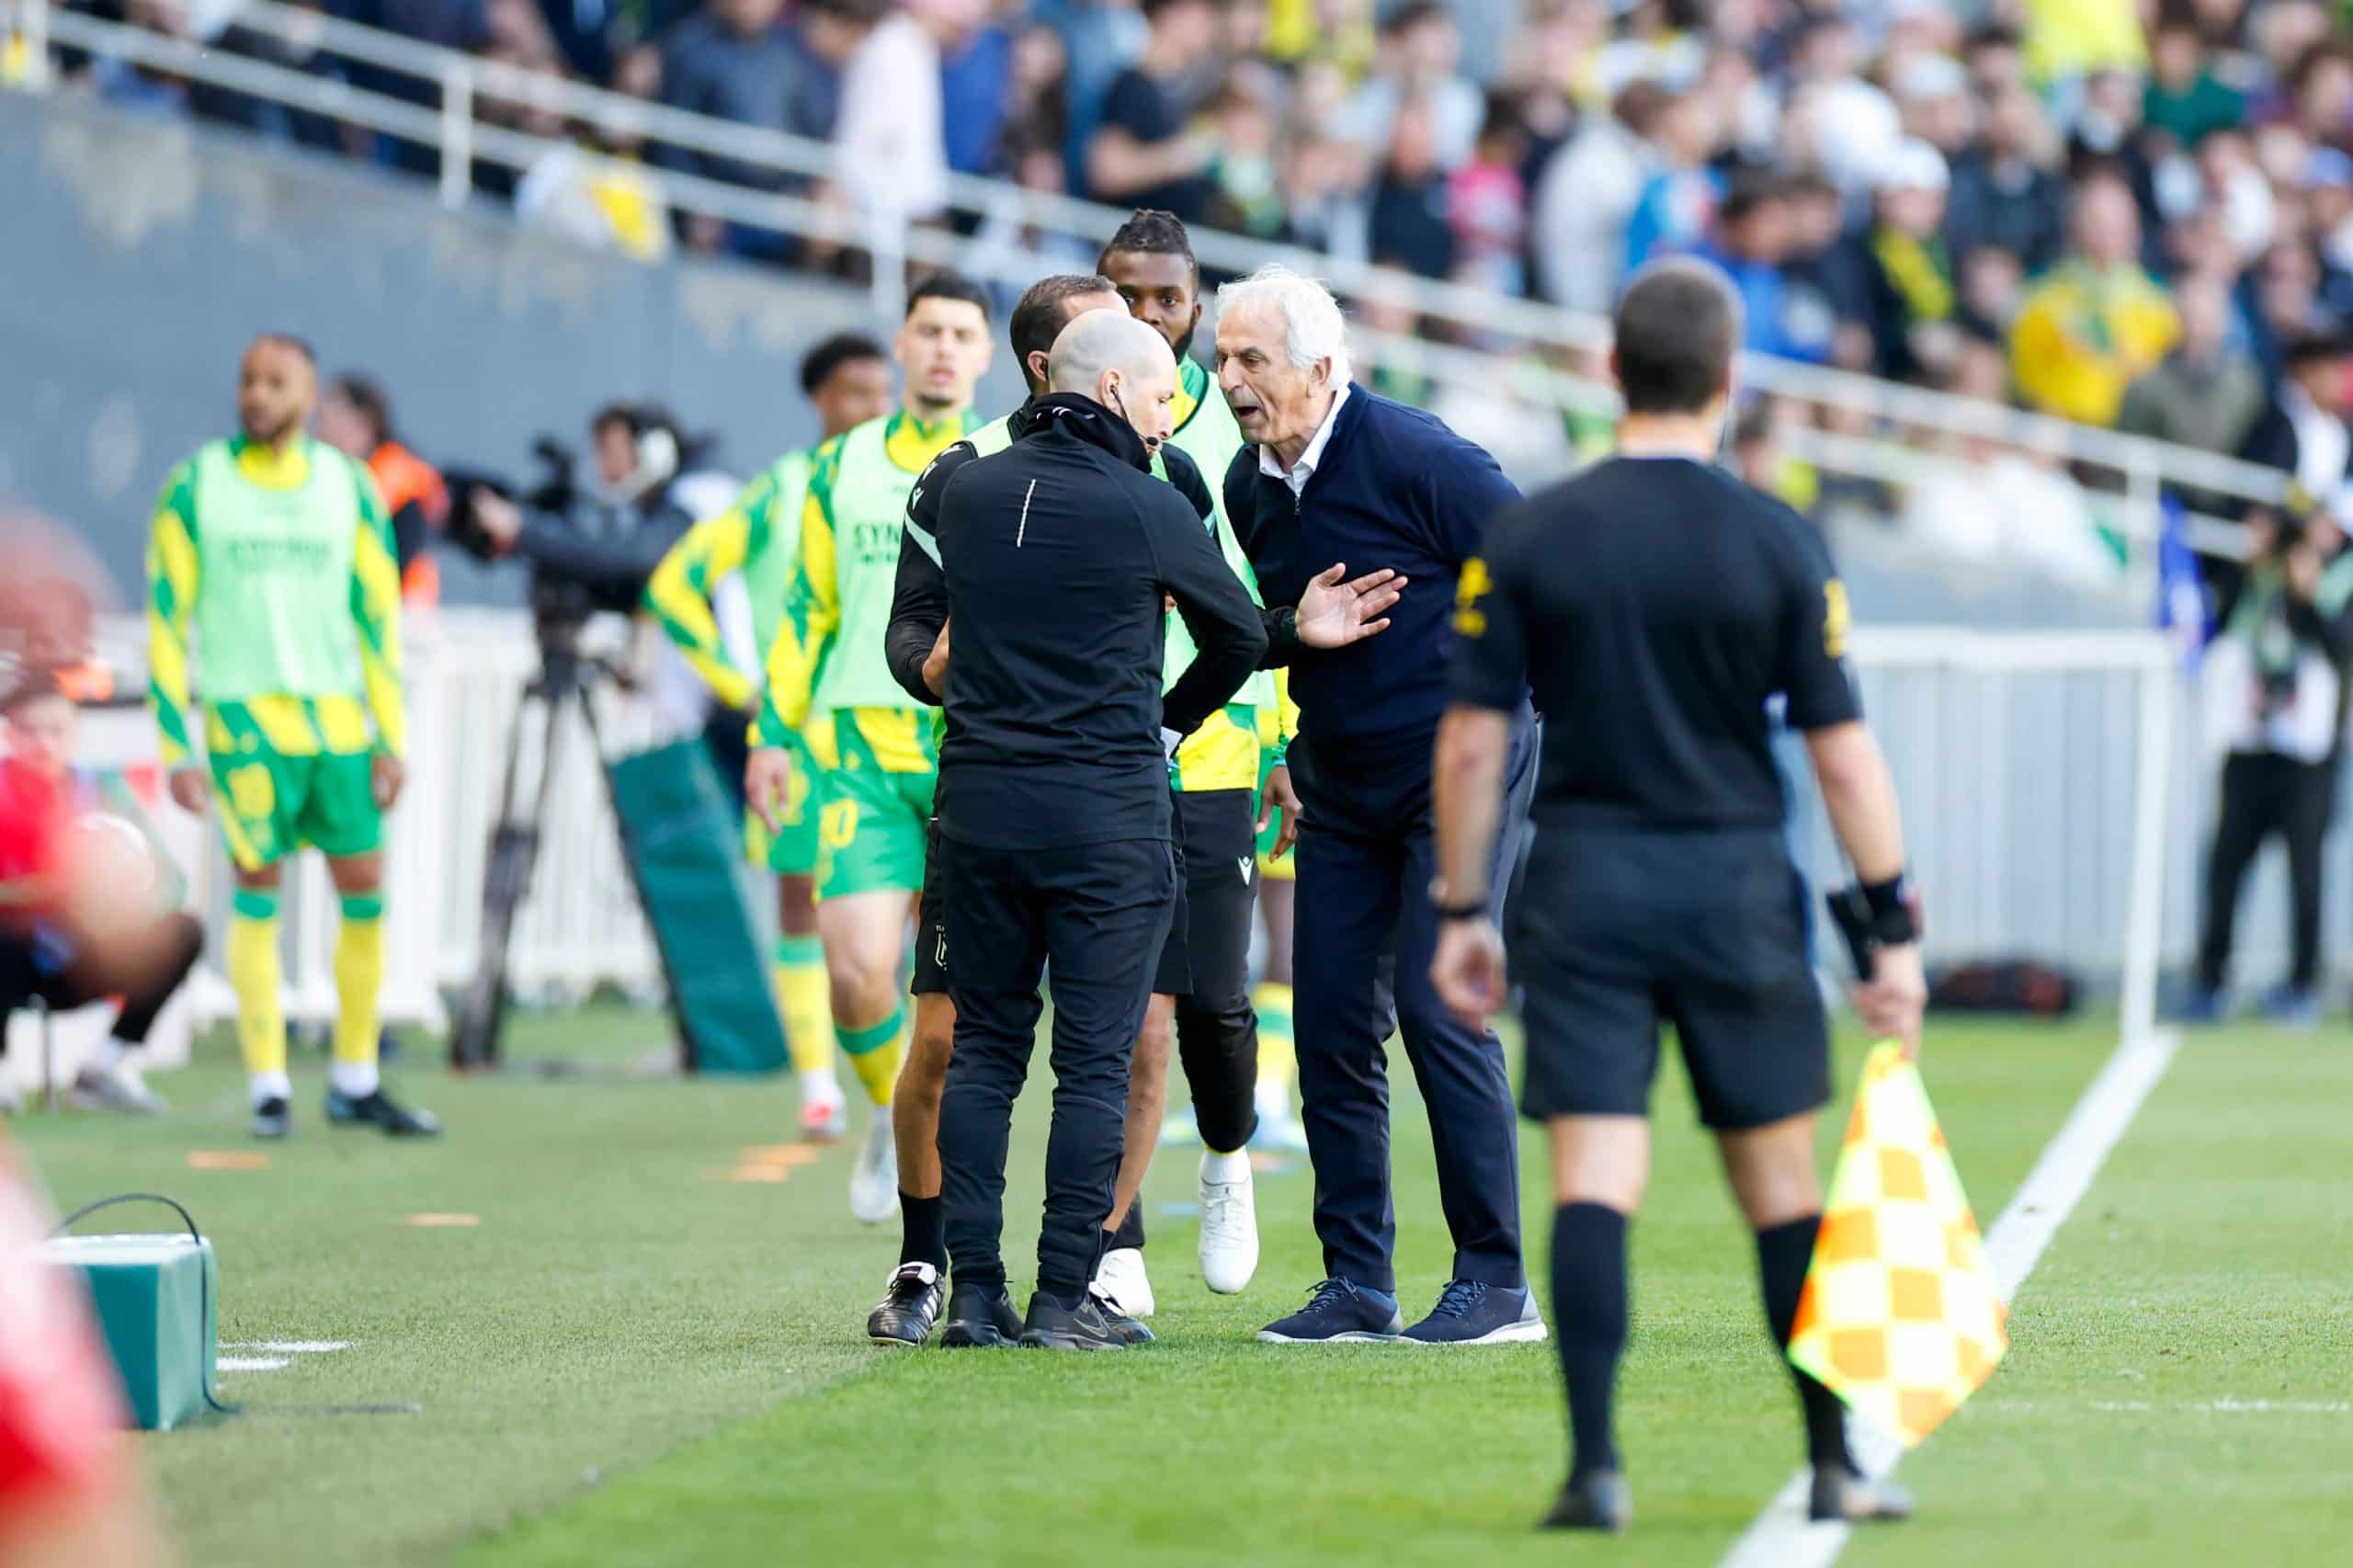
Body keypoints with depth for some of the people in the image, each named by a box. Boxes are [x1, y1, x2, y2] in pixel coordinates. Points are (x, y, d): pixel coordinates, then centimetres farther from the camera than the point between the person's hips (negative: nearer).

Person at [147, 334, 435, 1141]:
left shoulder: (349, 488, 7)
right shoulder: (195, 488, 1)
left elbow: (380, 619, 9)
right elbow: (166, 623, 1)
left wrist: (391, 739, 3)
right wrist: (177, 749, -4)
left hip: (337, 720, 3)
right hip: (243, 715, -3)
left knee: (364, 888, 0)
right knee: (259, 889, -6)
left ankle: (355, 1082, 11)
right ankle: (268, 1086, 0)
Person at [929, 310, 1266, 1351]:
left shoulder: (966, 492, 5)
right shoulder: (1147, 509, -7)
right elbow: (1241, 634, 7)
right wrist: (1168, 724, 22)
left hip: (978, 797, 4)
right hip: (1106, 810, -4)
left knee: (982, 1045, 10)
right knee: (1094, 1059, 1)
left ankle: (974, 1292, 6)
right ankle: (1063, 1297, -1)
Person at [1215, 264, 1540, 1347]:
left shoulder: (1411, 456, -16)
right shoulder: (1249, 486, 5)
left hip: (1458, 768, -7)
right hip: (1341, 790, 7)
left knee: (1439, 1010, -13)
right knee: (1331, 1024, 3)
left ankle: (1496, 1284, -7)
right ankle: (1358, 1285, 10)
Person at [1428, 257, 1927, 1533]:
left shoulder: (1524, 539, -1)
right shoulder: (1778, 544, -3)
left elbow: (1470, 744, 0)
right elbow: (1843, 757, -2)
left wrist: (1460, 912, 8)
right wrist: (1894, 930, 4)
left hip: (1579, 888, 1)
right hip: (1735, 885, 0)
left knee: (1592, 1182, -2)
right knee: (1780, 1184, 9)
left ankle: (1595, 1465, -11)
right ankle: (1833, 1466, 15)